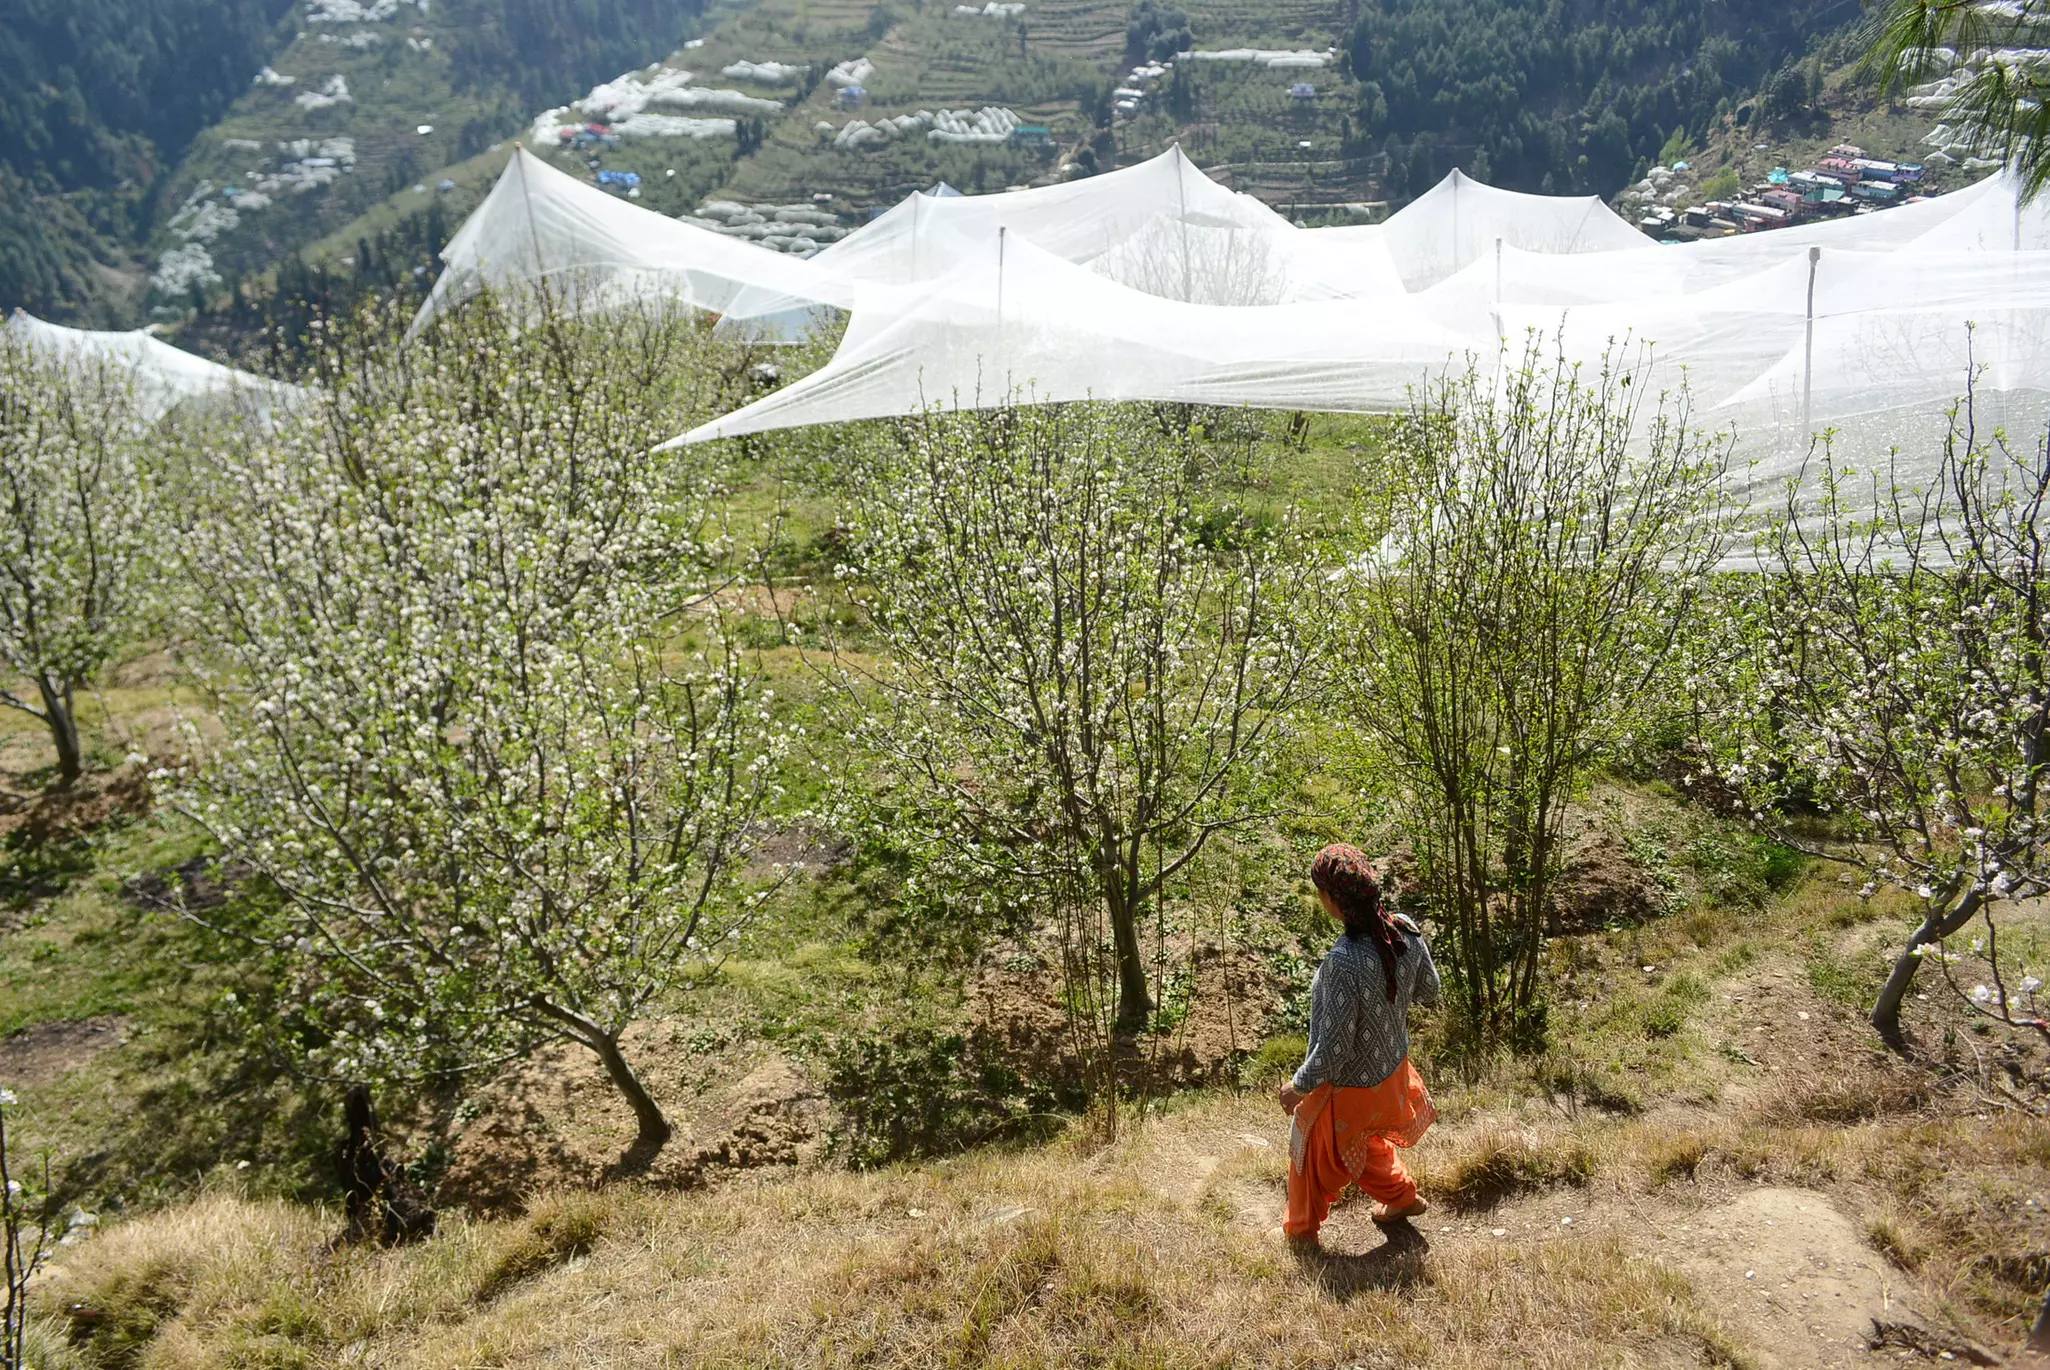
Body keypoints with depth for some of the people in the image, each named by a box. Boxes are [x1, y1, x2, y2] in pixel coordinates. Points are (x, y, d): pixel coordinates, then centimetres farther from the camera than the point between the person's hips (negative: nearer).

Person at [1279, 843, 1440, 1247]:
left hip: (1348, 1086, -6)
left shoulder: (1344, 963, -40)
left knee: (1315, 1158, 23)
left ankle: (1300, 1233, 46)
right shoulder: (1407, 931, -19)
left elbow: (1333, 1048, -30)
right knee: (1366, 1140, 36)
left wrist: (1299, 1086, -13)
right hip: (1393, 1068, 6)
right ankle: (1403, 1197, 57)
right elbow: (1428, 991, 1)